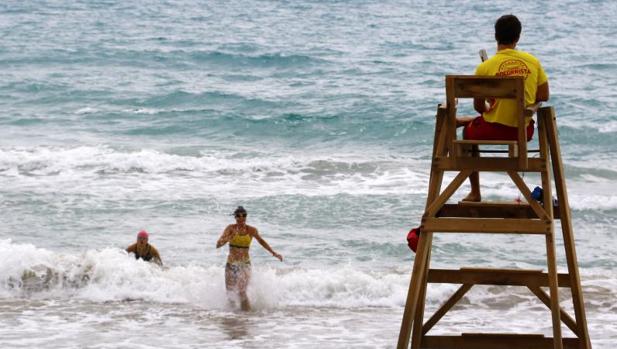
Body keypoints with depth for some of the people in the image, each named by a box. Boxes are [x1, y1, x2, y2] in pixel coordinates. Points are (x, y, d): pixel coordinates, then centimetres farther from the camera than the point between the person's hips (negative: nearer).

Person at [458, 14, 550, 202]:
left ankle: (475, 192, 31)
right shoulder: (533, 61, -4)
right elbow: (543, 96, 3)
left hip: (494, 130, -3)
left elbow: (479, 107, -4)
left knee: (468, 129, 29)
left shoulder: (485, 67, -11)